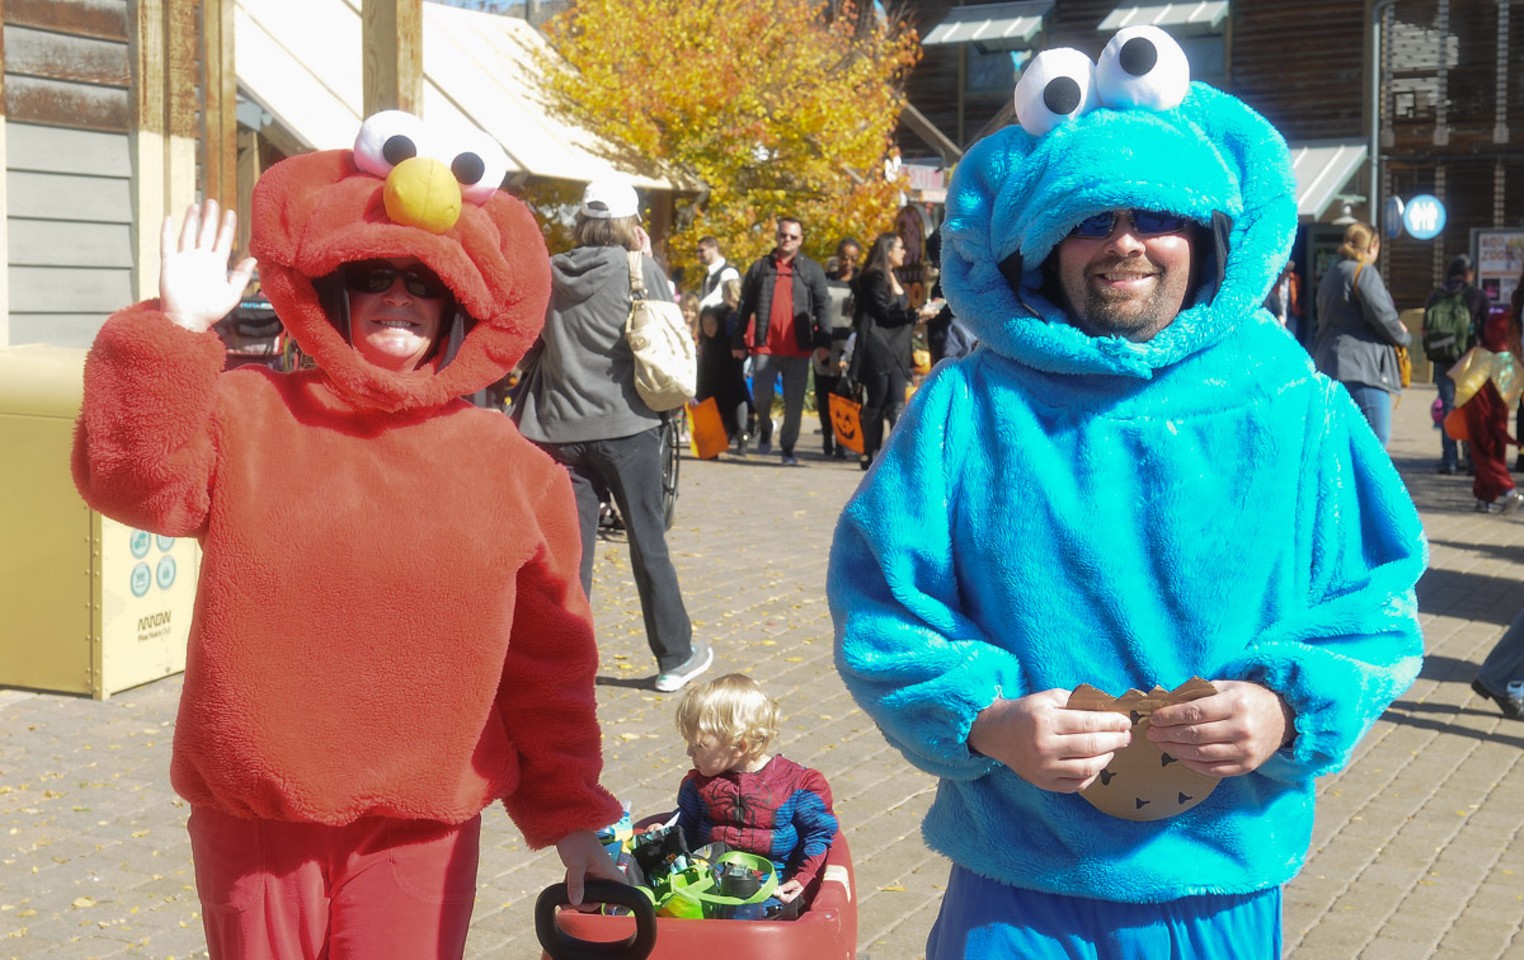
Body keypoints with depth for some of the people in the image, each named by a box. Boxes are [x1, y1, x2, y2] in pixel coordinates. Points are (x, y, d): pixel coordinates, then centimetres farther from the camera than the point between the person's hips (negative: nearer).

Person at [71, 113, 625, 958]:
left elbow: (545, 662, 5)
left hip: (423, 825, 1)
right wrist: (173, 332, -24)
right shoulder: (248, 415, -1)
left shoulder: (506, 462, 2)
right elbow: (136, 478, -18)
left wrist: (570, 810, 6)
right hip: (254, 813, 0)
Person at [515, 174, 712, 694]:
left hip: (561, 428, 3)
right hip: (626, 425, -3)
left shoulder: (551, 273, 4)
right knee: (648, 544, 8)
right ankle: (674, 657, 19)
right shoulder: (638, 268, -7)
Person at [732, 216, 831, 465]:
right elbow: (745, 307, 11)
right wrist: (738, 341, 7)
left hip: (799, 347, 0)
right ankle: (764, 430, 24)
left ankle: (788, 448, 15)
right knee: (762, 395, -6)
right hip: (764, 345, 0)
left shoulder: (811, 270, 8)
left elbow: (822, 307, 2)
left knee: (795, 403, 1)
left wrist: (823, 341, -9)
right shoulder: (760, 268, 11)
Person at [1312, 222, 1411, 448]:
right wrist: (1404, 336, 6)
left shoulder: (1330, 274, 22)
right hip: (1360, 364, -9)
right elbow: (1382, 315, -14)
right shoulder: (1364, 272, -6)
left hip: (1327, 364, 9)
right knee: (1376, 437, -13)